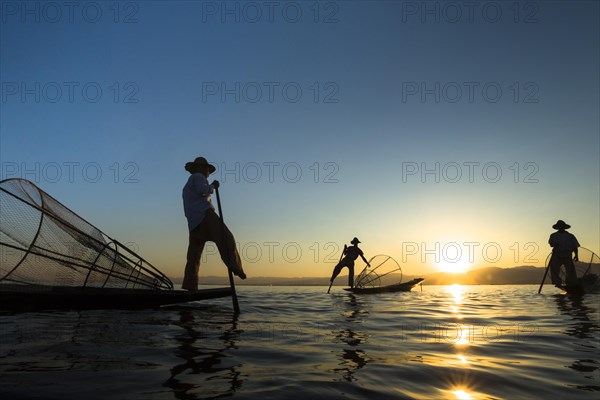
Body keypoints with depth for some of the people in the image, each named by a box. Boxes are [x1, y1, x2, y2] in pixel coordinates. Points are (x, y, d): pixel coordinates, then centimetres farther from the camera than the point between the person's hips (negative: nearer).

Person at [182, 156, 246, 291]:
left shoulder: (187, 186, 36)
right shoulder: (198, 177, 9)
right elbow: (202, 190, -13)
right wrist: (212, 186, 3)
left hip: (193, 222, 9)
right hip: (204, 214, -9)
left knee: (193, 254, 4)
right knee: (226, 238, -20)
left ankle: (189, 285, -2)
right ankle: (234, 265, -40)